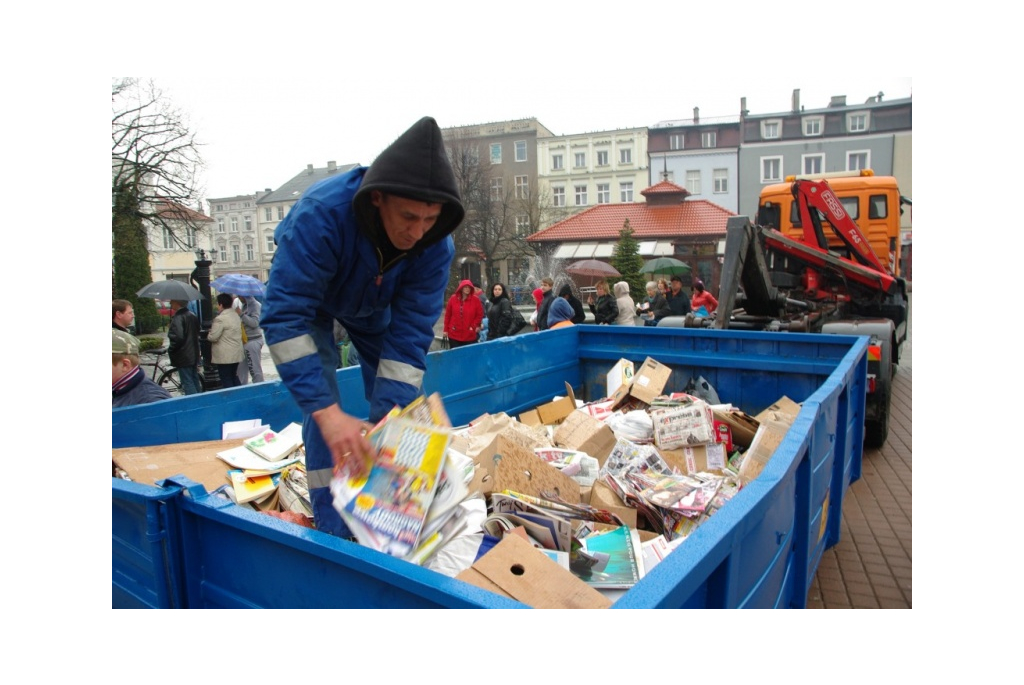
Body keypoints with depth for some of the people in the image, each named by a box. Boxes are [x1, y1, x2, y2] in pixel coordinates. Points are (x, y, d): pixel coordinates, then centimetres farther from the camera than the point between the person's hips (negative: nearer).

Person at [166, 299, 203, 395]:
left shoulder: (178, 318, -18)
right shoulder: (192, 316, 10)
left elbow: (177, 337, -26)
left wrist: (170, 350, -12)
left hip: (183, 357, -9)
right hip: (194, 355, 9)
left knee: (188, 383, -4)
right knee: (195, 381, 16)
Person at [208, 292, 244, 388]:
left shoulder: (220, 319, -18)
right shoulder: (236, 316, 9)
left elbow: (213, 337, -17)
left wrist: (208, 334, 3)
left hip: (224, 356, -8)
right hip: (236, 354, 9)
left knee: (226, 381, -1)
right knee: (234, 377, 19)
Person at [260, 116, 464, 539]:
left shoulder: (436, 245, -31)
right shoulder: (320, 214, -43)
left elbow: (409, 334, -28)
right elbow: (284, 317, -43)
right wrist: (327, 412, -50)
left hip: (375, 303, 3)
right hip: (308, 296, -3)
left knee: (399, 405, -1)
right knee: (320, 412, -15)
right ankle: (333, 533, -2)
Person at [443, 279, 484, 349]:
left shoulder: (475, 299, -3)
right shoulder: (453, 299, 2)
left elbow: (480, 315, 2)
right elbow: (448, 315, 7)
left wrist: (474, 326, -7)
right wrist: (446, 329, 6)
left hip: (470, 336, -1)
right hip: (454, 335, 1)